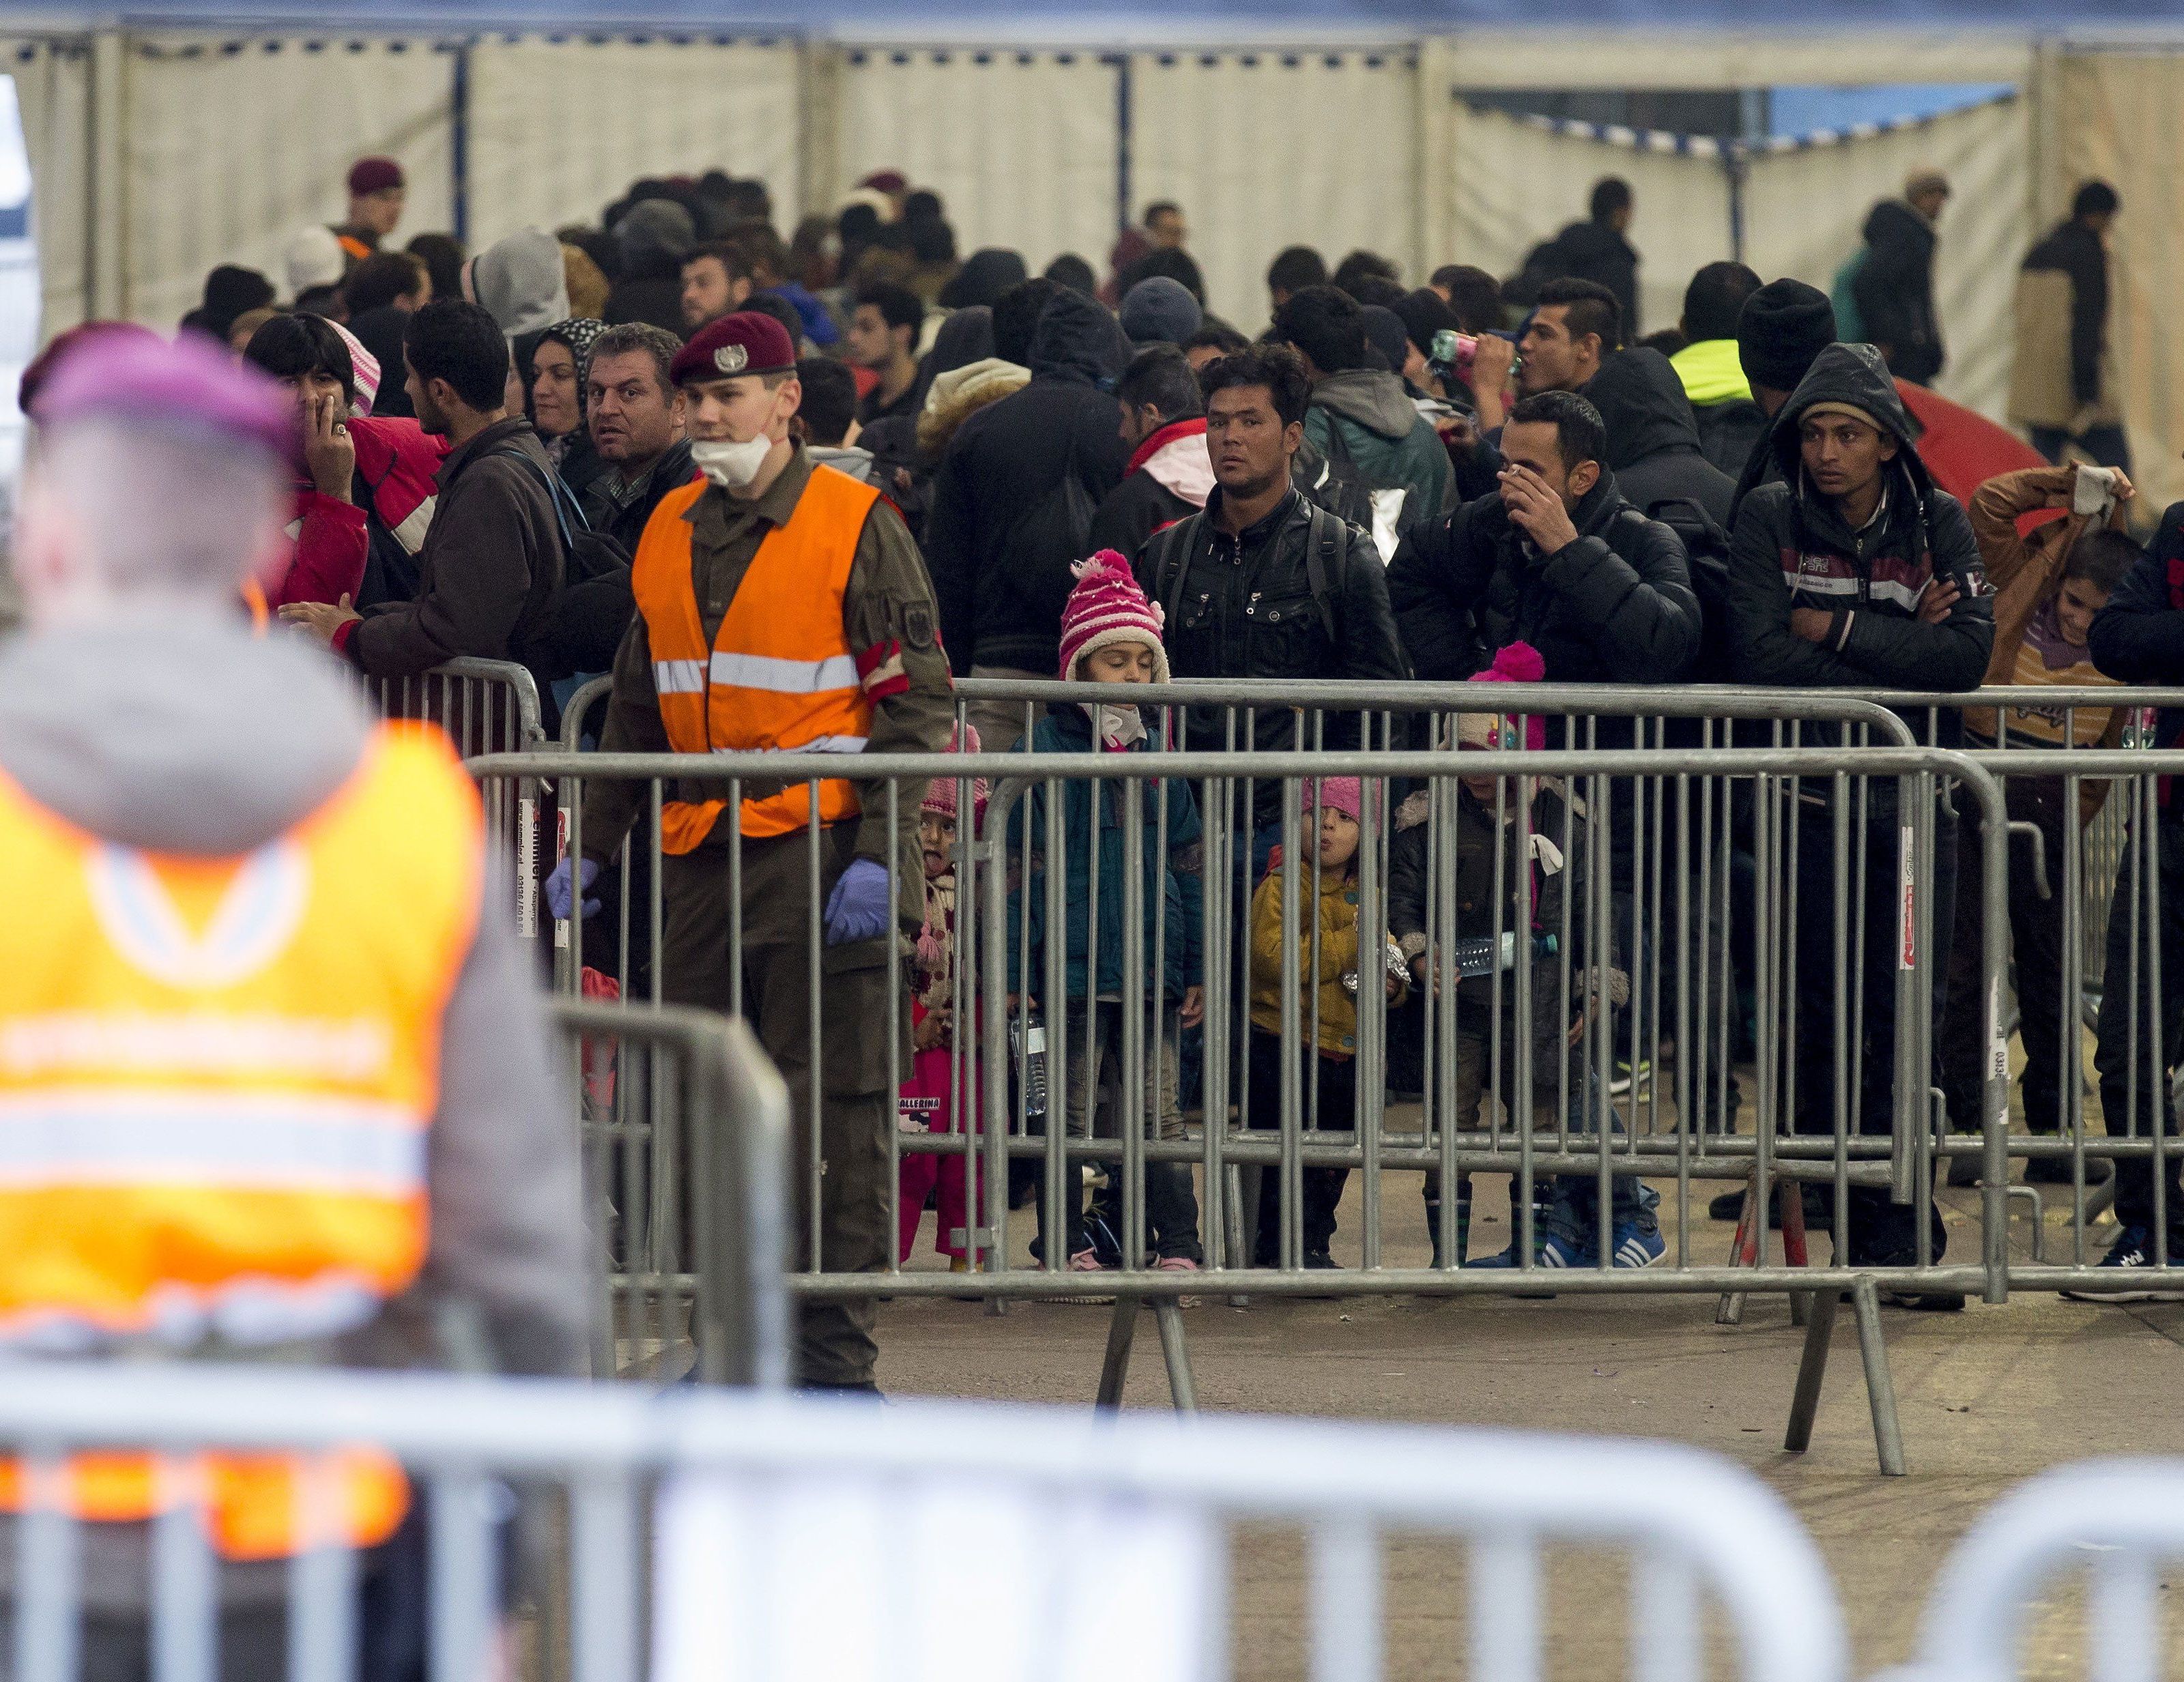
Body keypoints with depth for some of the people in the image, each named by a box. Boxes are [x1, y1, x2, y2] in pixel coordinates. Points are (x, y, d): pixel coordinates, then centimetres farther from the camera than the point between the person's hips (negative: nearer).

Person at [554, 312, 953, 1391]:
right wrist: (592, 846, 17)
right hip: (700, 855, 6)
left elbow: (914, 704, -7)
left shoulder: (857, 527, -4)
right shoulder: (669, 533, 14)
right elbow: (637, 709, 23)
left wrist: (879, 857, -15)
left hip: (823, 855, -6)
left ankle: (832, 1348, 0)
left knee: (828, 1103, -4)